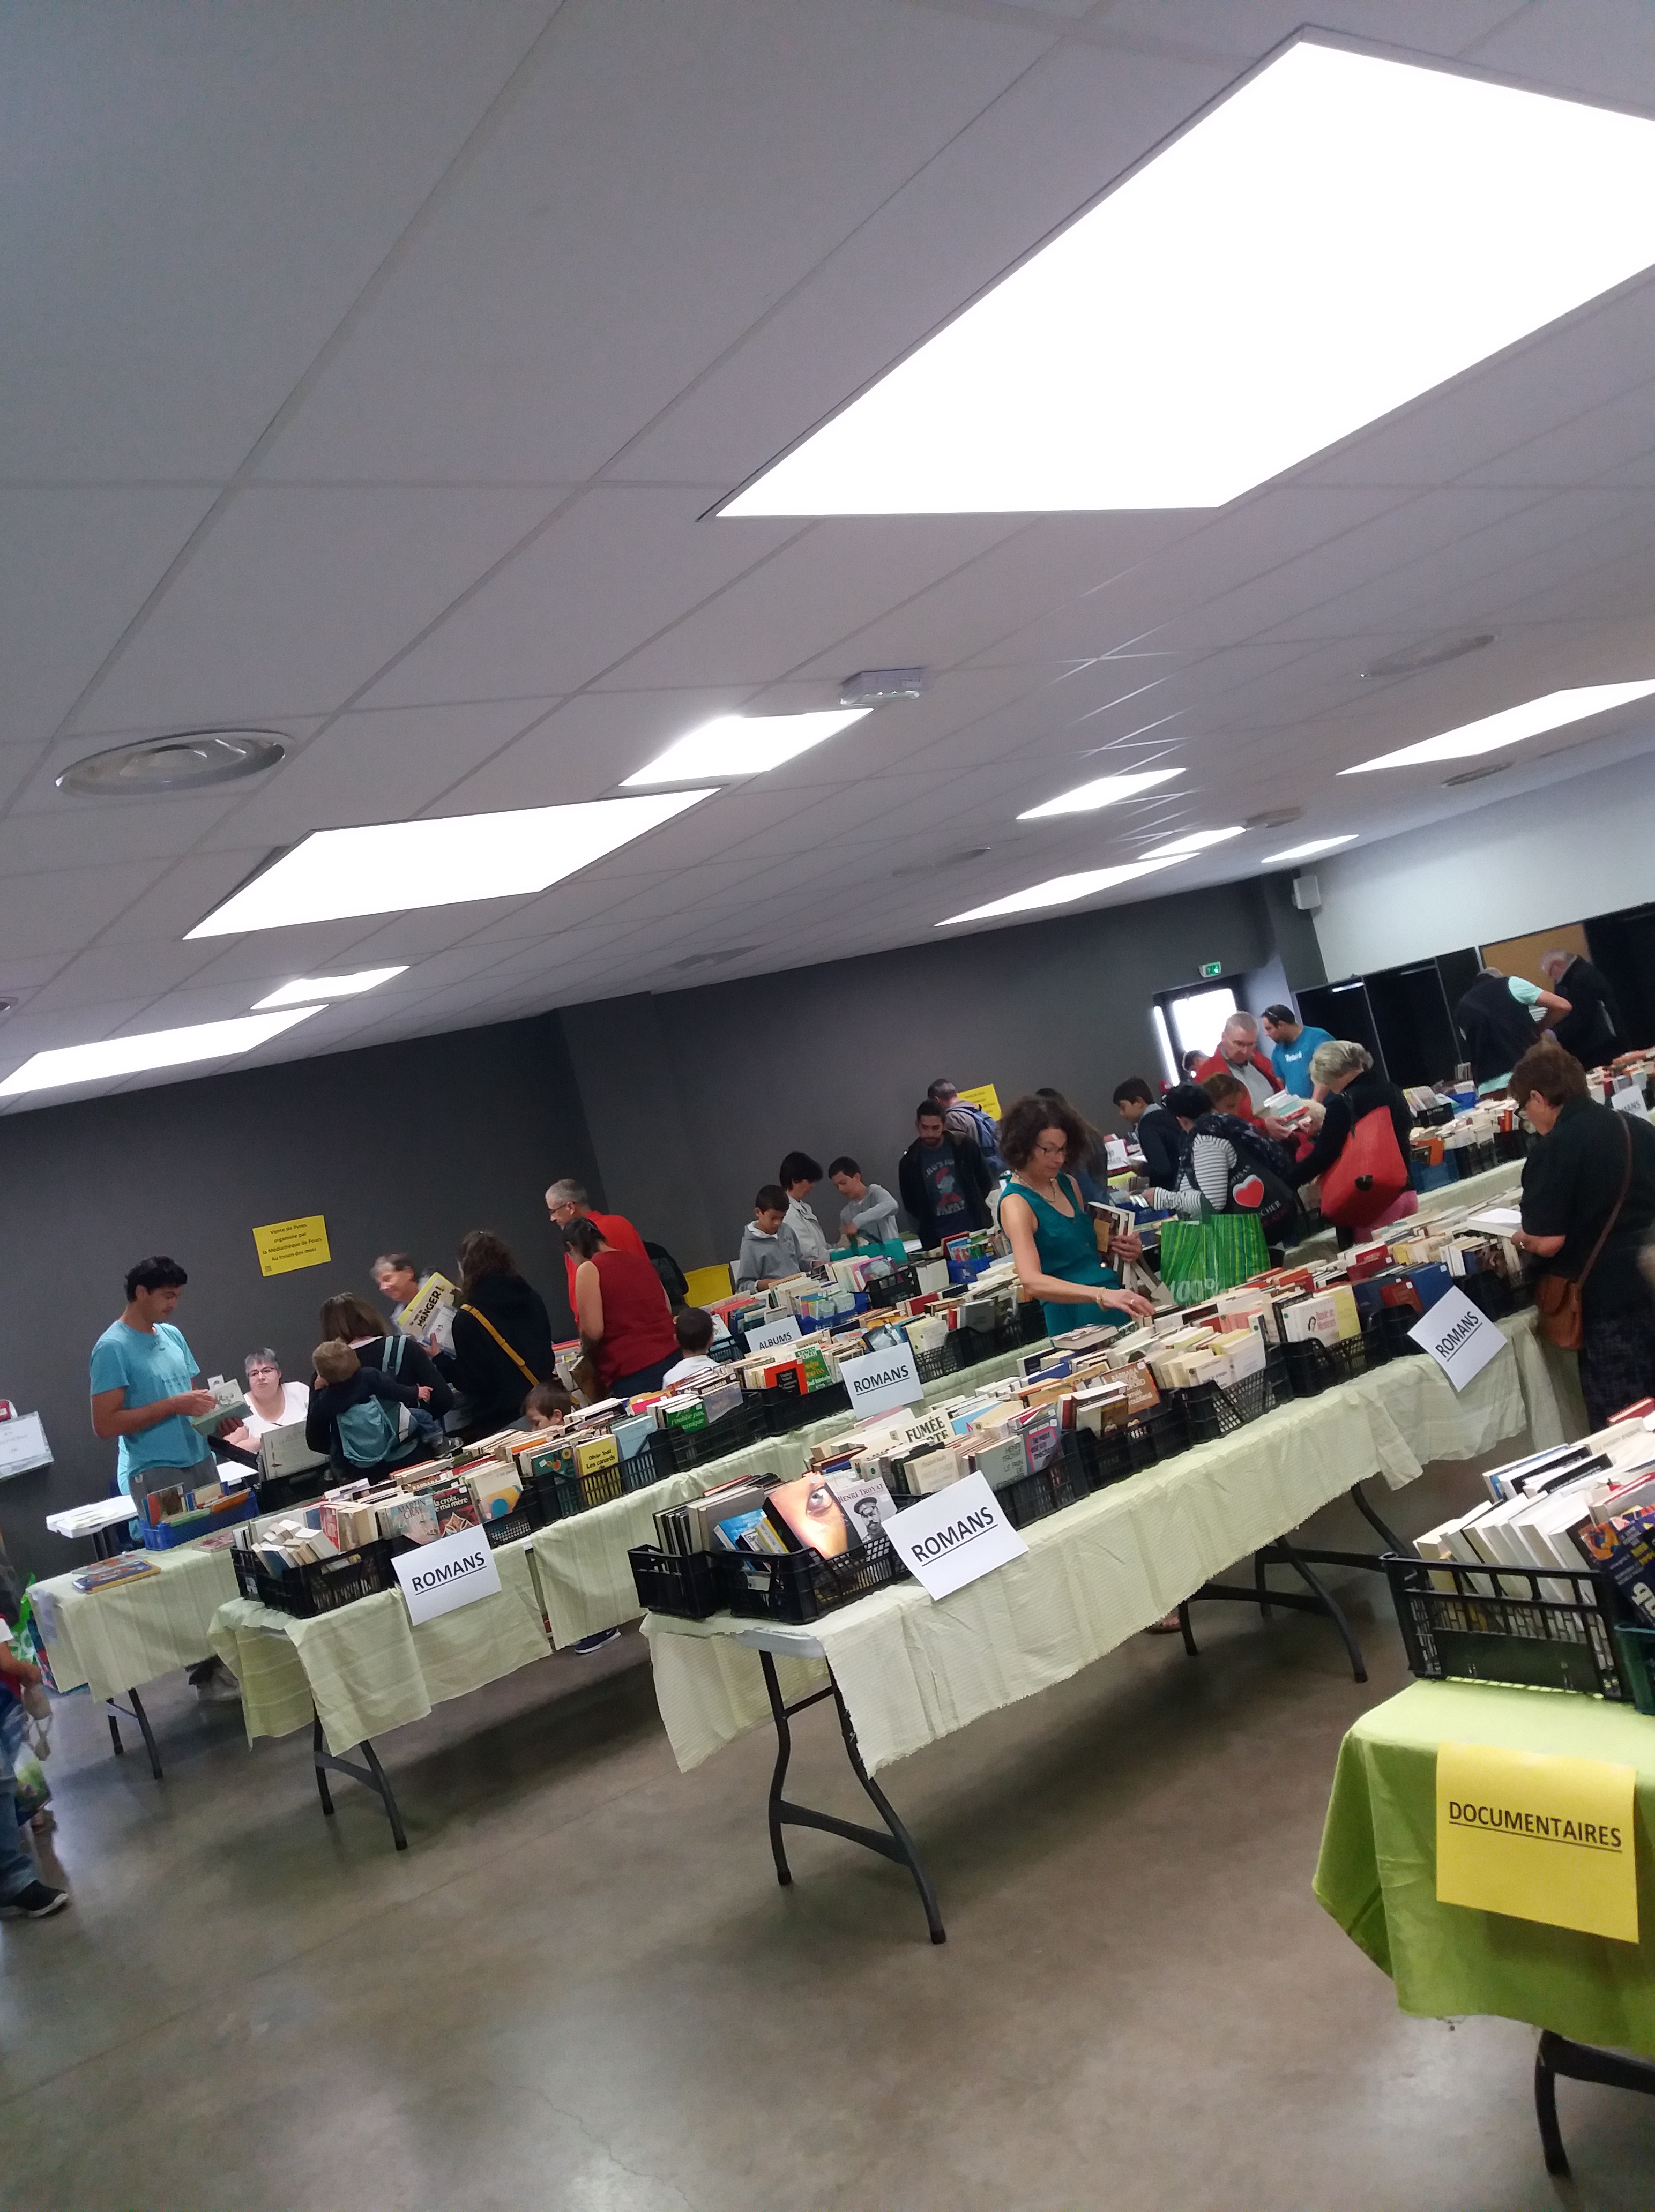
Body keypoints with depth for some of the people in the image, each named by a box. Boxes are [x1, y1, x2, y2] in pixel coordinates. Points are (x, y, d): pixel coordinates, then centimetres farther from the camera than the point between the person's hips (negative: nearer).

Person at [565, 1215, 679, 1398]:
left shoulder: (588, 1269, -3)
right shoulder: (639, 1260, 17)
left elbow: (592, 1331, -10)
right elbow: (668, 1310, 20)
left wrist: (590, 1355, 8)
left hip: (632, 1374, -6)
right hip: (672, 1358, 7)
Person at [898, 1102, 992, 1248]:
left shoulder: (963, 1146, 0)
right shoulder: (909, 1163, -1)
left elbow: (984, 1180, 11)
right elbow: (912, 1206, 7)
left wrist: (975, 1206, 5)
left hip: (975, 1231, 1)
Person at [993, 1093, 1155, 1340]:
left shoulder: (1068, 1184, 12)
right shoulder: (1015, 1203, -10)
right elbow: (1032, 1282, -24)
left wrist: (1123, 1250, 6)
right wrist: (1102, 1295, -36)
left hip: (1115, 1310, 7)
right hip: (1074, 1323, -7)